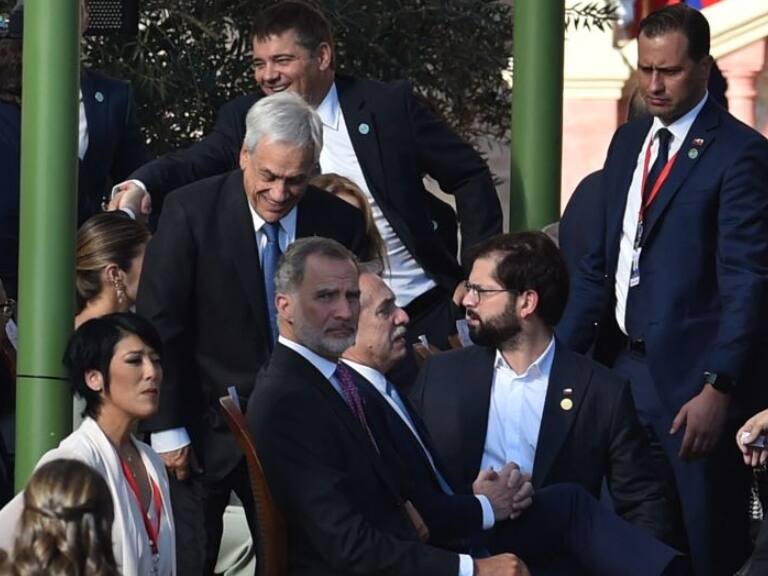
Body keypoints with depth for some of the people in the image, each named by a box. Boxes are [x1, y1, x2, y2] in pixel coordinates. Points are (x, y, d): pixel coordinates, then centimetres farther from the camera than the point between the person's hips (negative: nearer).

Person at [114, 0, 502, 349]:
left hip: (424, 309, -1)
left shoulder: (390, 105, -3)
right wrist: (140, 185, -32)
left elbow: (470, 176, 3)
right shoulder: (245, 119, 2)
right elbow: (196, 162, -12)